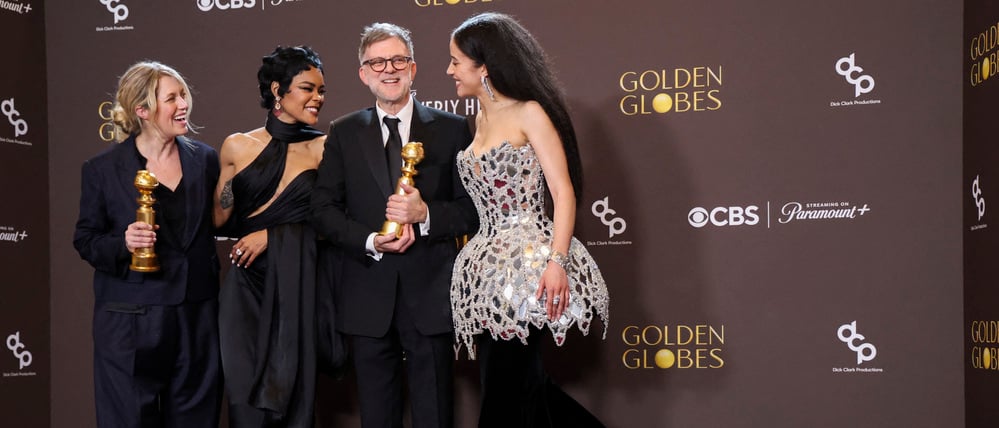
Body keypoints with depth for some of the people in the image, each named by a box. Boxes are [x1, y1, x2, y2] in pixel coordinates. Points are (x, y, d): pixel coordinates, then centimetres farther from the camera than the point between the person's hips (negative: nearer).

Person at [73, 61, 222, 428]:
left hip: (196, 319, 3)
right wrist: (122, 244, -16)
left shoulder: (205, 160, 6)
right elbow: (85, 240, 1)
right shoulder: (102, 170, -2)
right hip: (131, 325, -3)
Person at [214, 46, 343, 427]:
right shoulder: (237, 146, 5)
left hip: (299, 286, 0)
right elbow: (219, 220, 10)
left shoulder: (324, 148, 3)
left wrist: (273, 235, -7)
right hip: (248, 284, 1)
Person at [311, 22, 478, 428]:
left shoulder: (452, 129, 3)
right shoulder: (344, 133, 7)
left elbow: (473, 208, 1)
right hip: (368, 297, 2)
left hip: (430, 292, -1)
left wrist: (426, 214, -17)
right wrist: (370, 241, -13)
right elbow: (324, 209, 3)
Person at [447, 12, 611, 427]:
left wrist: (556, 262, -23)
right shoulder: (479, 121, 15)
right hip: (488, 269, 8)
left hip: (529, 265, -8)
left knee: (505, 392, -5)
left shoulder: (529, 113, -6)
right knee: (520, 385, 9)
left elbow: (563, 193, -13)